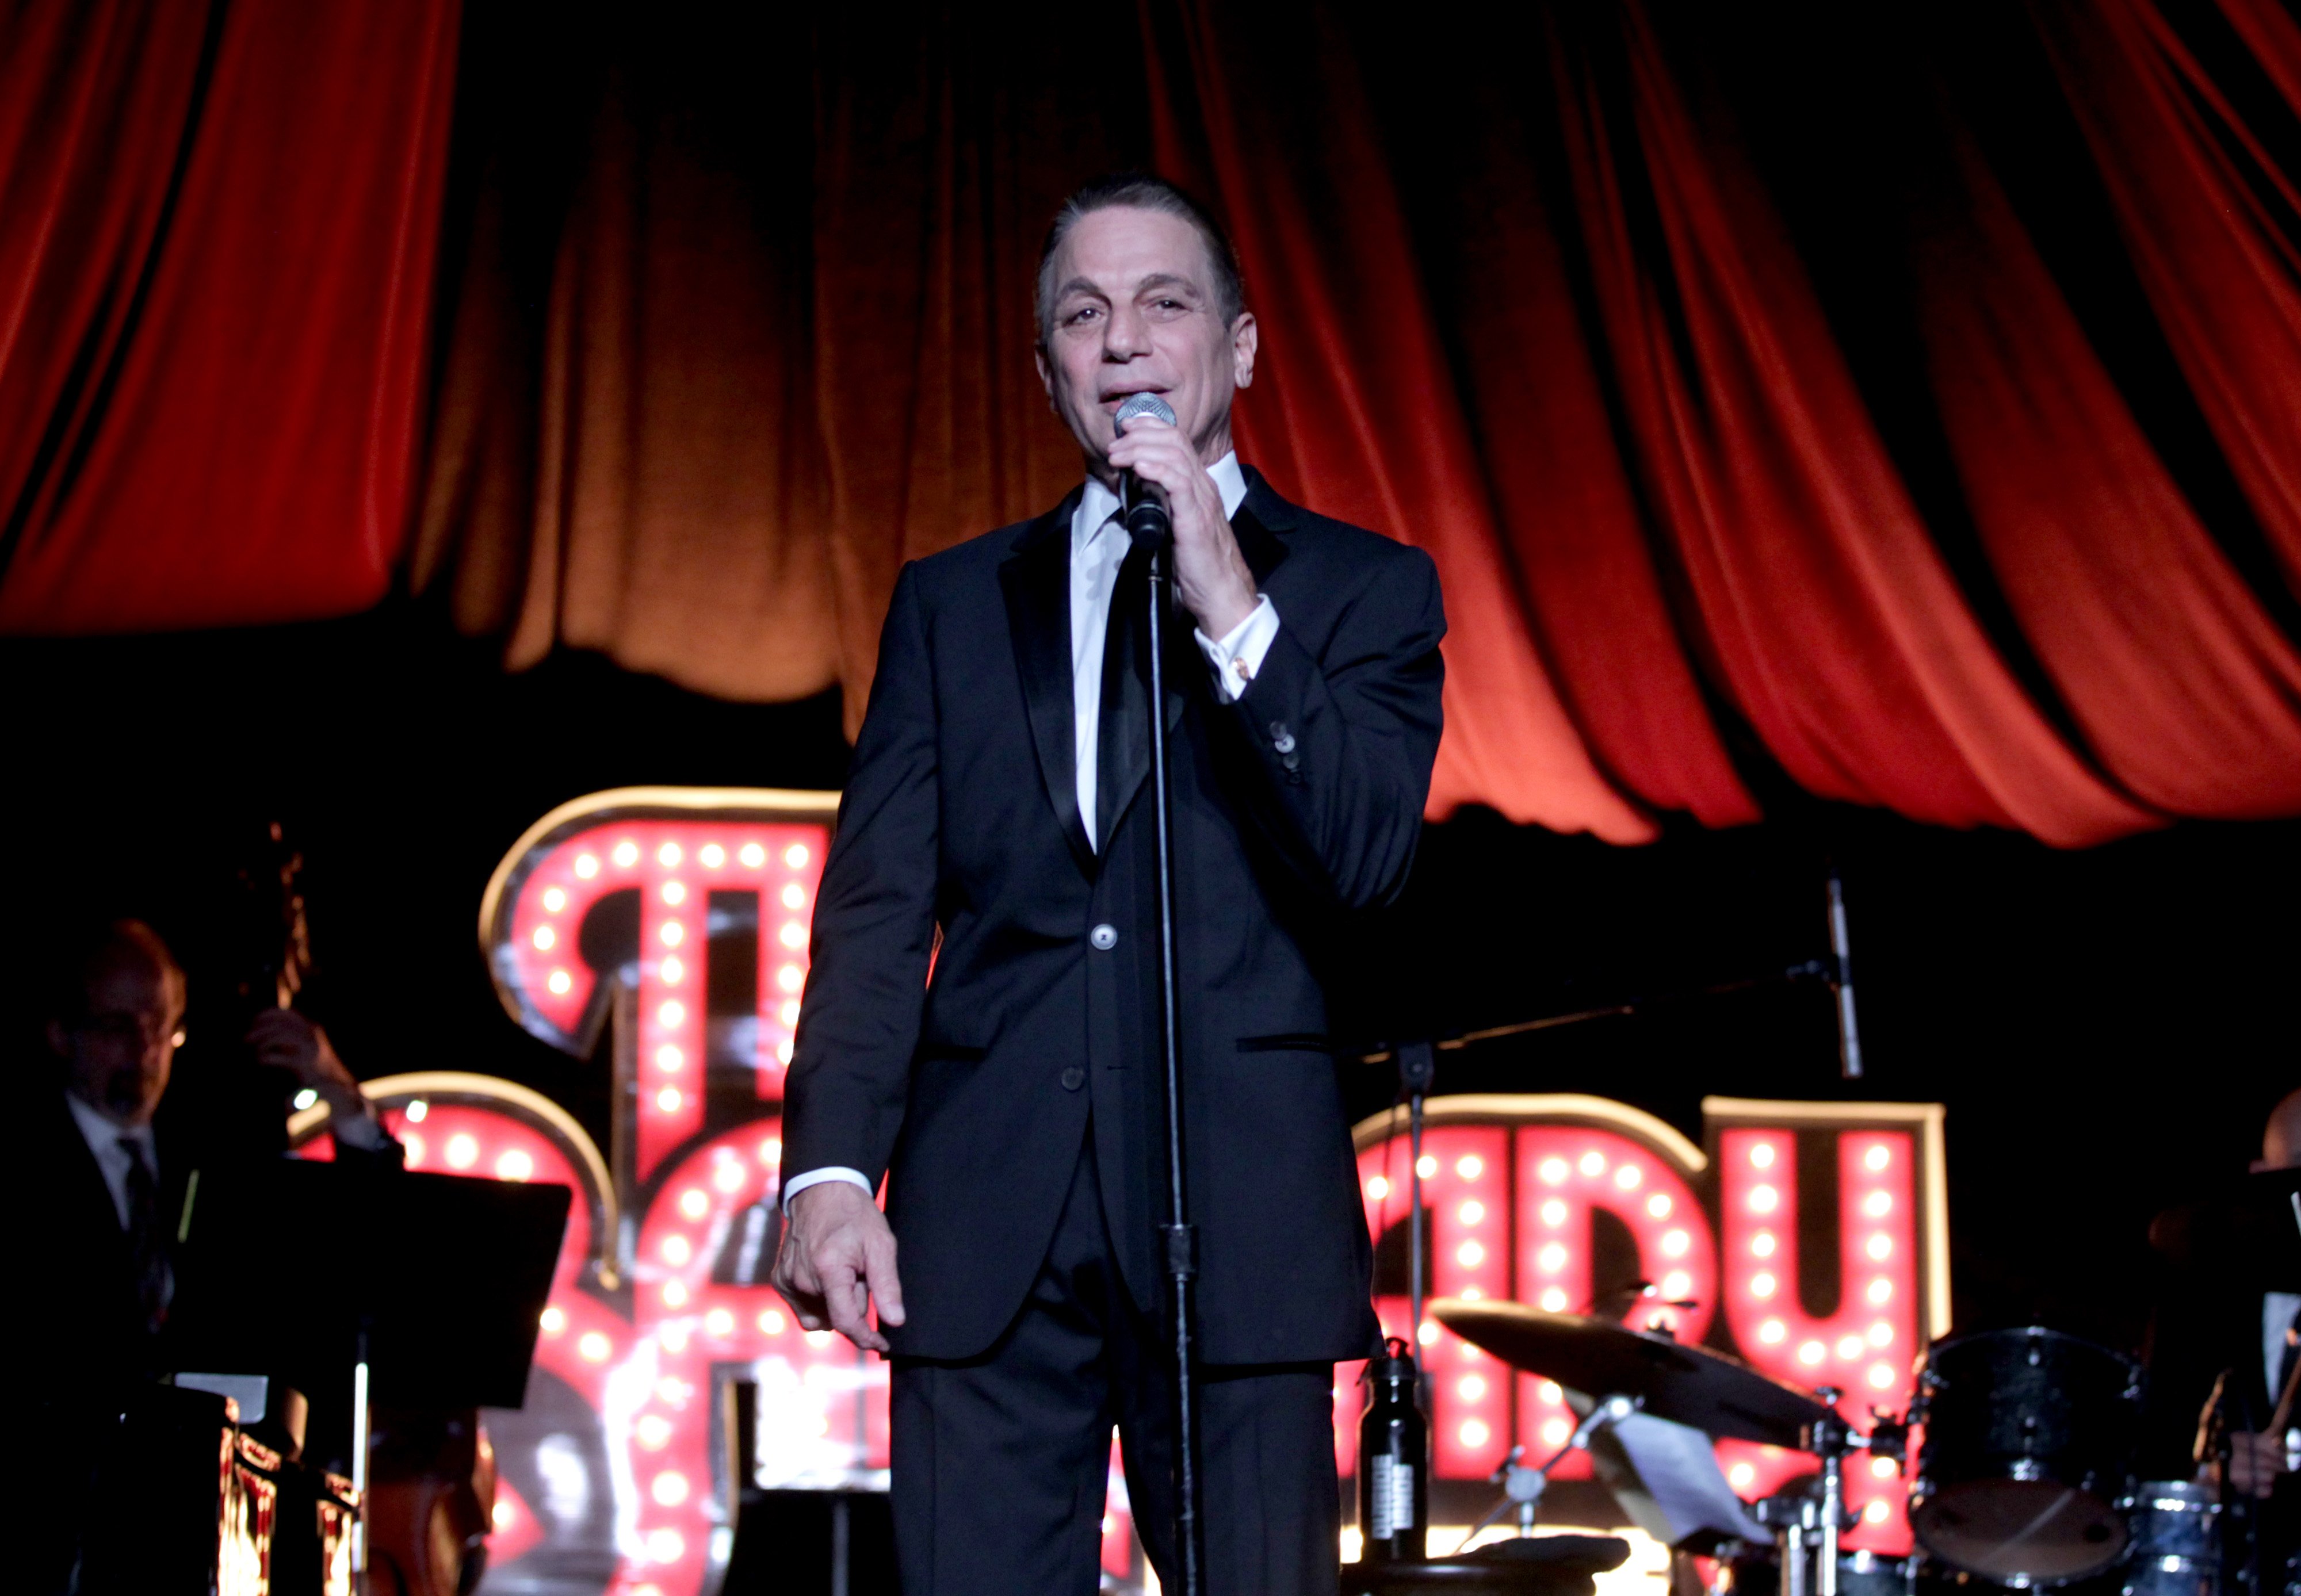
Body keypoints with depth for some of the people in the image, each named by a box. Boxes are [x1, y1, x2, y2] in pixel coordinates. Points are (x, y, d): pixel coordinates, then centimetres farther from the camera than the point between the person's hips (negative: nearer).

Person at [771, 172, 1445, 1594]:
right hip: (984, 1228, 2)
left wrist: (1234, 612, -13)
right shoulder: (953, 602, 16)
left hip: (1239, 1219, -2)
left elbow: (1367, 862, -6)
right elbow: (878, 906, 8)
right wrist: (832, 1164, -5)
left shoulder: (1362, 591, 9)